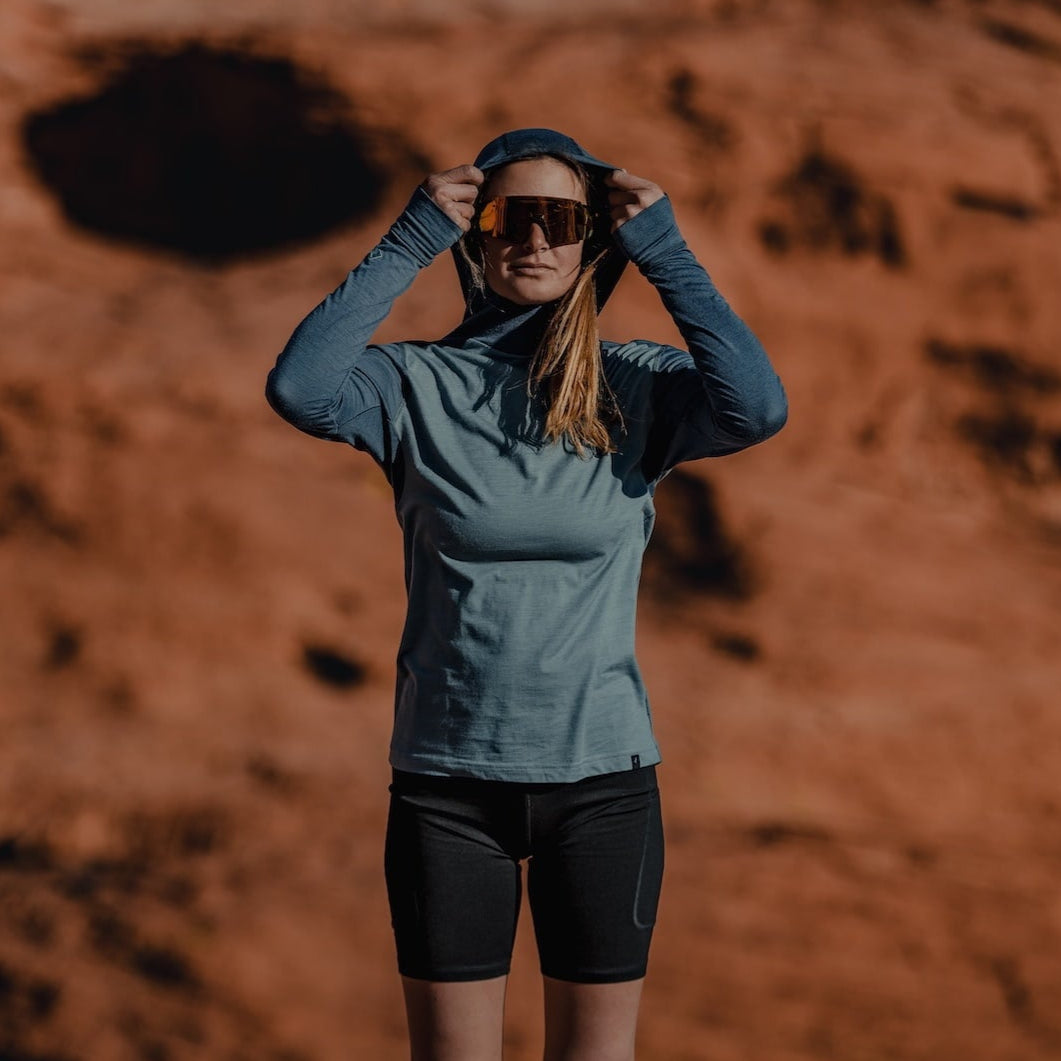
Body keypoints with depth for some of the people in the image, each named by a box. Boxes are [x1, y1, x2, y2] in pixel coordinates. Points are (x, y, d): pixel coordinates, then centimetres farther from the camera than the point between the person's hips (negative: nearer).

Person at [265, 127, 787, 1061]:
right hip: (447, 781, 0)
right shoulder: (418, 386, -1)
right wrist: (409, 245, -16)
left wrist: (664, 251, -12)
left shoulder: (638, 389, 1)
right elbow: (300, 389, -21)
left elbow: (757, 407, -19)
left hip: (602, 779, 1)